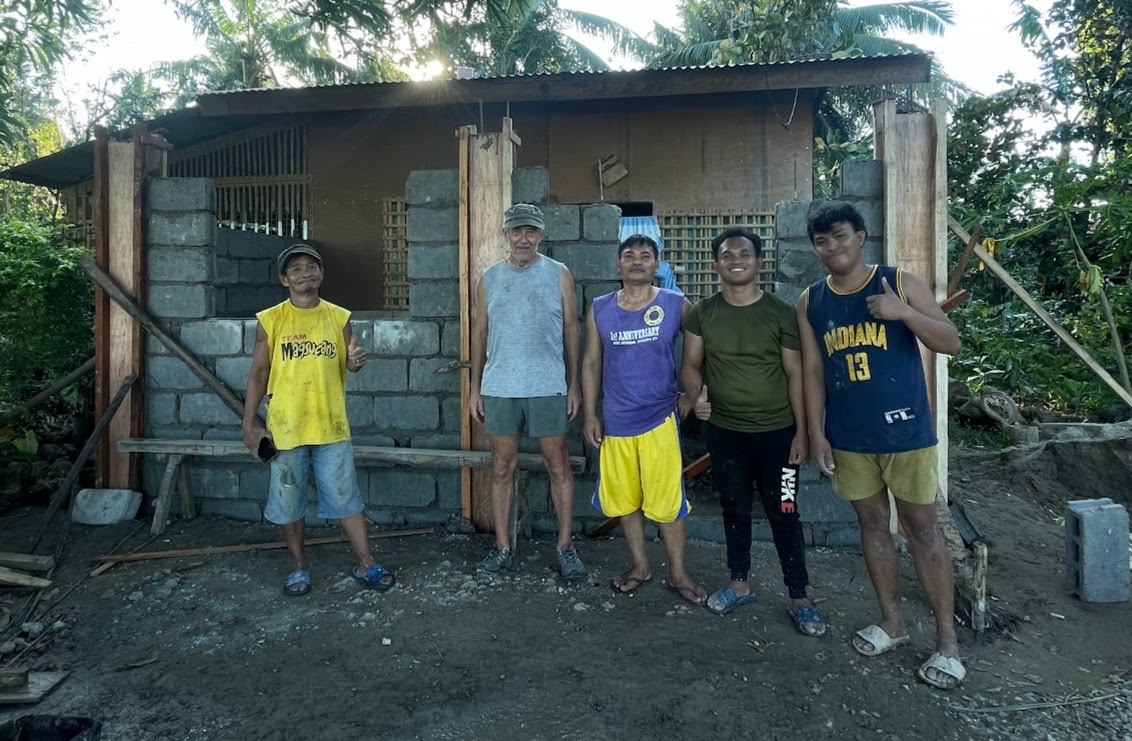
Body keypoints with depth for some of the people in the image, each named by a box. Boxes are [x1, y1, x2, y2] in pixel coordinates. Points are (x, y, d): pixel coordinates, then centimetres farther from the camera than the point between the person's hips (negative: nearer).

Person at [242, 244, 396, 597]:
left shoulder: (339, 317, 4)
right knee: (288, 503, 9)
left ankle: (365, 564, 15)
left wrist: (356, 362, -16)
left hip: (331, 426, 0)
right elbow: (258, 373, 3)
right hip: (285, 428, 0)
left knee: (347, 498, 4)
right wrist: (249, 425, -1)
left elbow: (348, 364, 10)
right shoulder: (269, 321, 0)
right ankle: (300, 566, 27)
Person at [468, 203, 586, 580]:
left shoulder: (558, 274, 2)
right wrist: (475, 387, 6)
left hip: (548, 387, -2)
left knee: (558, 465, 3)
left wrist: (574, 384, -1)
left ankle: (565, 545, 15)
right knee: (502, 468, 8)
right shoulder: (489, 278, 8)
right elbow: (480, 333, 10)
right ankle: (502, 547, 19)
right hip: (499, 389, 2)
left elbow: (571, 330, 3)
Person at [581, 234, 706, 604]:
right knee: (624, 499, 13)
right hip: (615, 421, 3)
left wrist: (692, 393, 0)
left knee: (667, 500, 3)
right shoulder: (599, 309, 2)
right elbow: (591, 362, 6)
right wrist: (590, 414, 2)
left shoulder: (676, 305, -3)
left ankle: (677, 572, 21)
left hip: (660, 418, -2)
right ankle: (640, 565, 32)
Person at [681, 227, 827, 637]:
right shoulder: (702, 313, 0)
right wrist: (697, 394, -19)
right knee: (734, 509, 16)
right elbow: (691, 364, 4)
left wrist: (801, 432, -8)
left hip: (776, 431, -2)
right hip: (723, 431, 3)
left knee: (783, 514, 4)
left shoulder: (781, 313, -6)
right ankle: (740, 583, 33)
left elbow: (795, 374, -5)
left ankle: (799, 598, 18)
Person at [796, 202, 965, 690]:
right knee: (872, 525, 14)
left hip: (905, 432, -3)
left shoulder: (901, 283, -5)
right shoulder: (810, 302, 3)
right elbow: (813, 371, 6)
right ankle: (892, 621, 30)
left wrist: (904, 313, -22)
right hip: (849, 439, 3)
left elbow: (951, 343, -6)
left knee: (922, 529, 4)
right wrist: (816, 433, 1)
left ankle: (947, 641, 16)